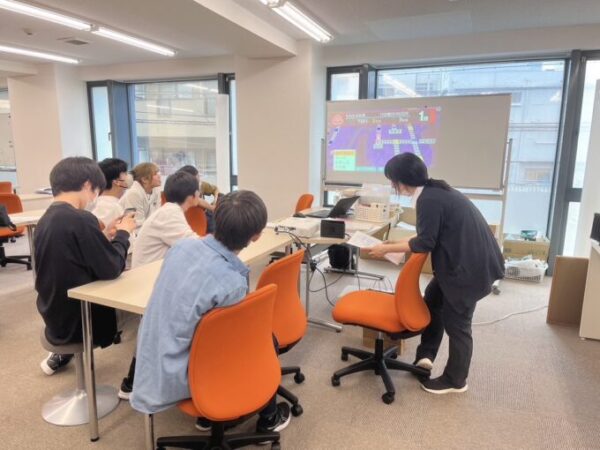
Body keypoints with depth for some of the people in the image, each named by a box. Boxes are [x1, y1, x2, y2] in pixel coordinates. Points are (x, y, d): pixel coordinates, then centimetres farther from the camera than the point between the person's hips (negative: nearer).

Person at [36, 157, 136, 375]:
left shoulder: (46, 219, 2)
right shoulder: (80, 219, -25)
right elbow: (111, 268, -19)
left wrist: (109, 235, 6)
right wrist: (122, 233, -6)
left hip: (57, 317, 8)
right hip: (76, 320, -8)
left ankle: (61, 355, 33)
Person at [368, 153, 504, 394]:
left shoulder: (429, 200, -22)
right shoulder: (433, 191, 8)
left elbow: (425, 243, -18)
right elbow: (429, 234, 14)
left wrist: (388, 248, -8)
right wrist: (396, 244, 14)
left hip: (470, 265, -10)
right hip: (461, 259, 10)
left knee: (455, 322, 5)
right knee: (433, 299, 20)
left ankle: (455, 381, 24)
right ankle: (426, 354, 32)